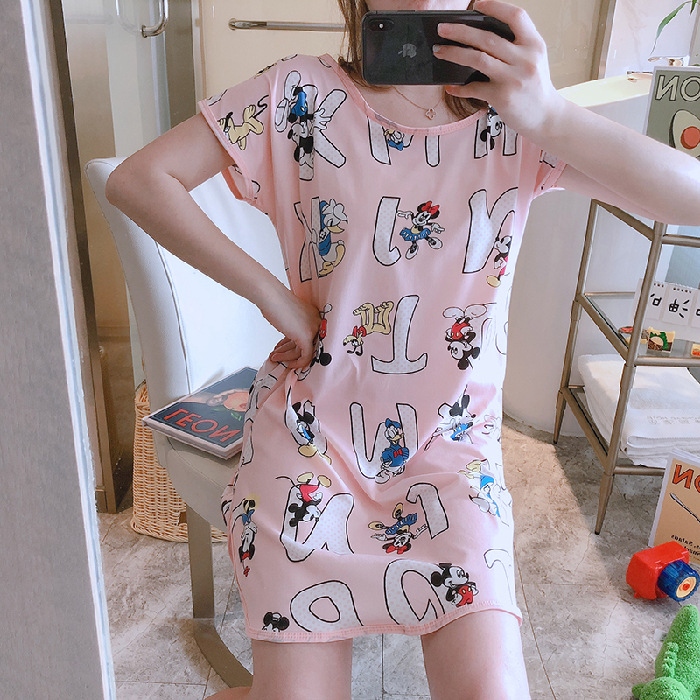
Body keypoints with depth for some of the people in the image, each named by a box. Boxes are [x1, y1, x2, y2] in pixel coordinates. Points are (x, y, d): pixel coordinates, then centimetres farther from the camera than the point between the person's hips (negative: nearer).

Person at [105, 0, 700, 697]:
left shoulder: (516, 115, -2)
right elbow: (137, 179, -9)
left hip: (450, 443, 2)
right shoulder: (301, 94, -5)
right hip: (312, 426, -1)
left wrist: (548, 114, -25)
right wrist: (269, 293, -13)